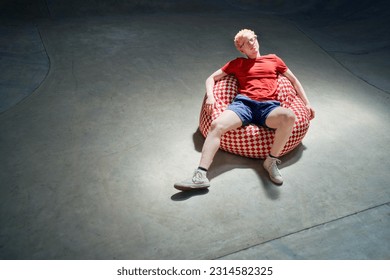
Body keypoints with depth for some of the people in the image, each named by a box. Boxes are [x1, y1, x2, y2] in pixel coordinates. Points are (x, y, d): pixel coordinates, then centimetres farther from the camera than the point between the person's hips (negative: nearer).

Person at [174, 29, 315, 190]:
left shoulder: (273, 59, 28)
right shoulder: (238, 63, 26)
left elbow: (294, 80, 34)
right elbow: (211, 78, 23)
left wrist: (307, 103, 27)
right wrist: (210, 96, 2)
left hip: (268, 106, 0)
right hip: (244, 103, 0)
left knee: (289, 116, -35)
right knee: (216, 125, -30)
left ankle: (271, 161, -17)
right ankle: (200, 175, -36)